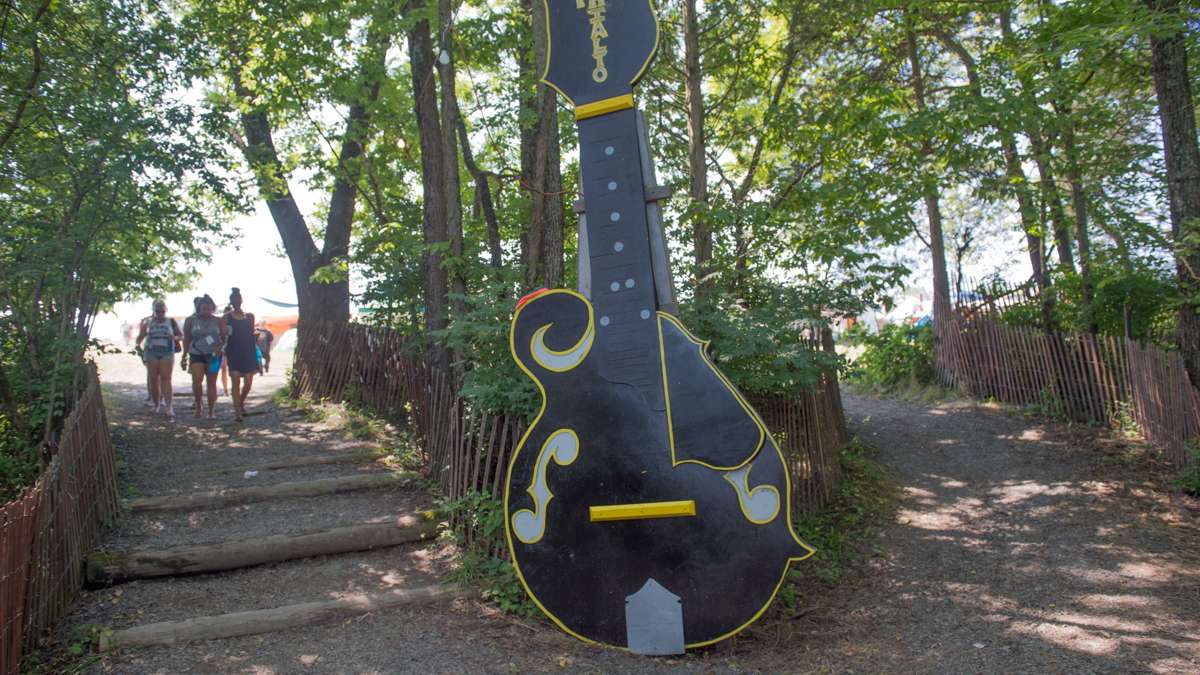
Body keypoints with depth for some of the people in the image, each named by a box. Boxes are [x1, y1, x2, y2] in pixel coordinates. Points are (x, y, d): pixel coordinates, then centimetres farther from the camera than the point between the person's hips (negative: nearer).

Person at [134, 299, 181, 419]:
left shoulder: (171, 322, 7)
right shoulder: (148, 322, 10)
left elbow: (181, 335, 11)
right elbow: (139, 339, 13)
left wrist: (174, 337, -11)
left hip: (167, 353, -2)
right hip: (151, 353, 2)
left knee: (166, 378, -13)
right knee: (153, 380, 3)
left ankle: (169, 407, -21)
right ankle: (156, 405, 19)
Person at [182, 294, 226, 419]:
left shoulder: (219, 321, 2)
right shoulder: (191, 320, 3)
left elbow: (224, 338, 6)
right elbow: (187, 339, 9)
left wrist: (220, 347, -14)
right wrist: (185, 356, 8)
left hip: (213, 355, 0)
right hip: (196, 354, 0)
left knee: (212, 383, 2)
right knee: (197, 380, -17)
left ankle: (211, 411, 10)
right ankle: (198, 406, 5)